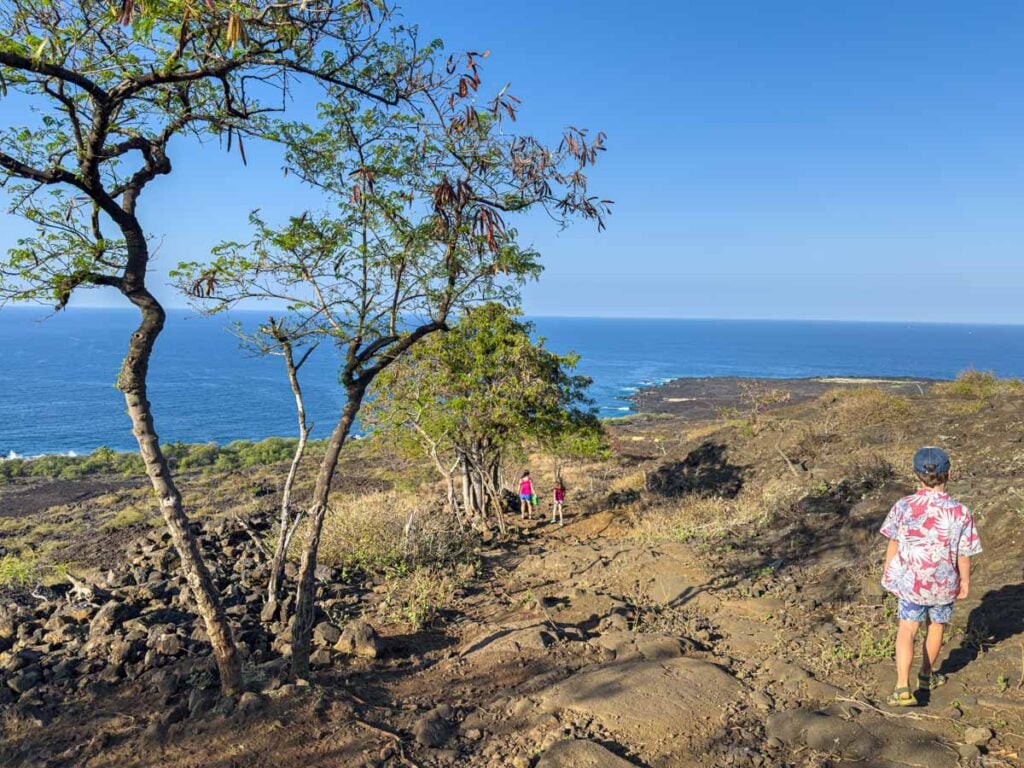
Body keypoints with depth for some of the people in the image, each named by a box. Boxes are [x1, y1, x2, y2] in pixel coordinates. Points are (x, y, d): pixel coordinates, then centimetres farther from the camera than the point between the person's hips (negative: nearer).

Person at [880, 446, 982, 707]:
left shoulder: (902, 507, -15)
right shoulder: (961, 513, -18)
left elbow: (893, 543, -3)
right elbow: (964, 555, -9)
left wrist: (888, 571, 13)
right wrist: (965, 581, 9)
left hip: (909, 580, 0)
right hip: (944, 584, 1)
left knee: (906, 630, 5)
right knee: (936, 626, 22)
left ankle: (902, 688, -7)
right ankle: (927, 675, 41)